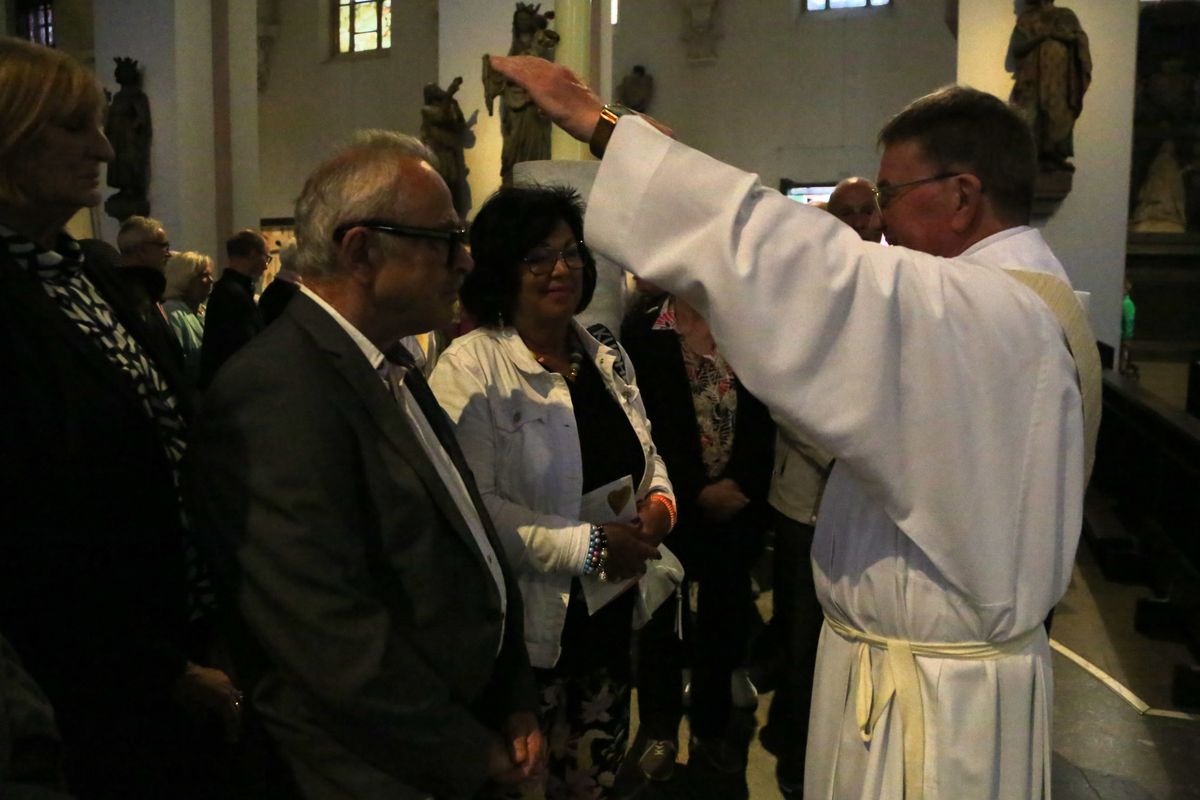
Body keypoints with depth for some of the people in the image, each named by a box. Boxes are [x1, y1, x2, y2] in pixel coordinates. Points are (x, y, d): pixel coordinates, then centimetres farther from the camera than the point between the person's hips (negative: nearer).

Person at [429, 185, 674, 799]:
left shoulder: (606, 358, 8)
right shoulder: (470, 367, -14)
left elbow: (646, 455, 19)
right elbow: (470, 504, -23)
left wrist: (658, 504, -3)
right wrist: (588, 545, -22)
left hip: (610, 619, 6)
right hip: (529, 626, -6)